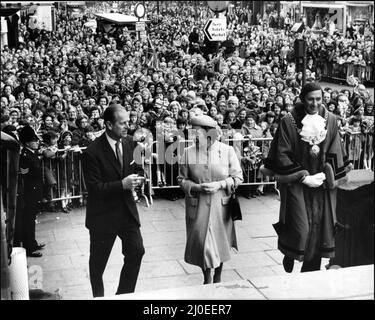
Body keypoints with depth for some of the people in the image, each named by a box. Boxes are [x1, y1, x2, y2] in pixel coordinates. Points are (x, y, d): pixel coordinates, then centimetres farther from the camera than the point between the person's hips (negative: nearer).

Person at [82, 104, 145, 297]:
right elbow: (94, 188, -21)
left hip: (127, 209, 5)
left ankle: (124, 294, 23)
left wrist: (136, 178, -10)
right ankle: (98, 295, 35)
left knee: (136, 251, 3)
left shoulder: (129, 143, 0)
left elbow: (137, 169, 13)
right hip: (103, 214, -5)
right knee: (98, 260, 11)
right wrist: (122, 184, -29)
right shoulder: (93, 152, -19)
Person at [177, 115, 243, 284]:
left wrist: (219, 184, -16)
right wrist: (196, 187, -15)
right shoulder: (188, 152, -2)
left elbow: (238, 177, 0)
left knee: (220, 240, 10)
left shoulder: (227, 150, -5)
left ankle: (218, 278, 32)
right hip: (197, 206, 0)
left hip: (221, 205, 0)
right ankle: (207, 279, 22)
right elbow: (182, 179, 3)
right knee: (201, 240, 0)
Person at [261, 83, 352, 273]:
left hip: (321, 184, 3)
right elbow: (282, 155, -8)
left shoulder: (330, 120, 3)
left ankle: (311, 272, 22)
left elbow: (335, 152, 5)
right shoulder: (289, 121, -7)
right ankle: (289, 254, 26)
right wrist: (303, 177, -13)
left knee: (318, 228, 5)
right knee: (300, 228, -8)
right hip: (296, 183, -3)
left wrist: (325, 175, -8)